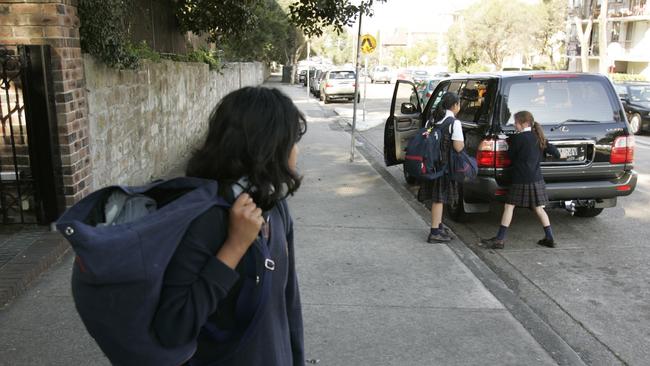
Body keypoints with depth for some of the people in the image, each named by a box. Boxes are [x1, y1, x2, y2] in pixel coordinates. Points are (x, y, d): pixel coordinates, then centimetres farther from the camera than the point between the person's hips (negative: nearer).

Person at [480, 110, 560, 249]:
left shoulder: (519, 138, -12)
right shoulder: (539, 138, 7)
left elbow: (510, 155, -3)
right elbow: (554, 151, 9)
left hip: (521, 180, -7)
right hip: (537, 179, 7)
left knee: (509, 207, -2)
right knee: (538, 209, 16)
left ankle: (499, 239, -2)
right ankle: (550, 238, 19)